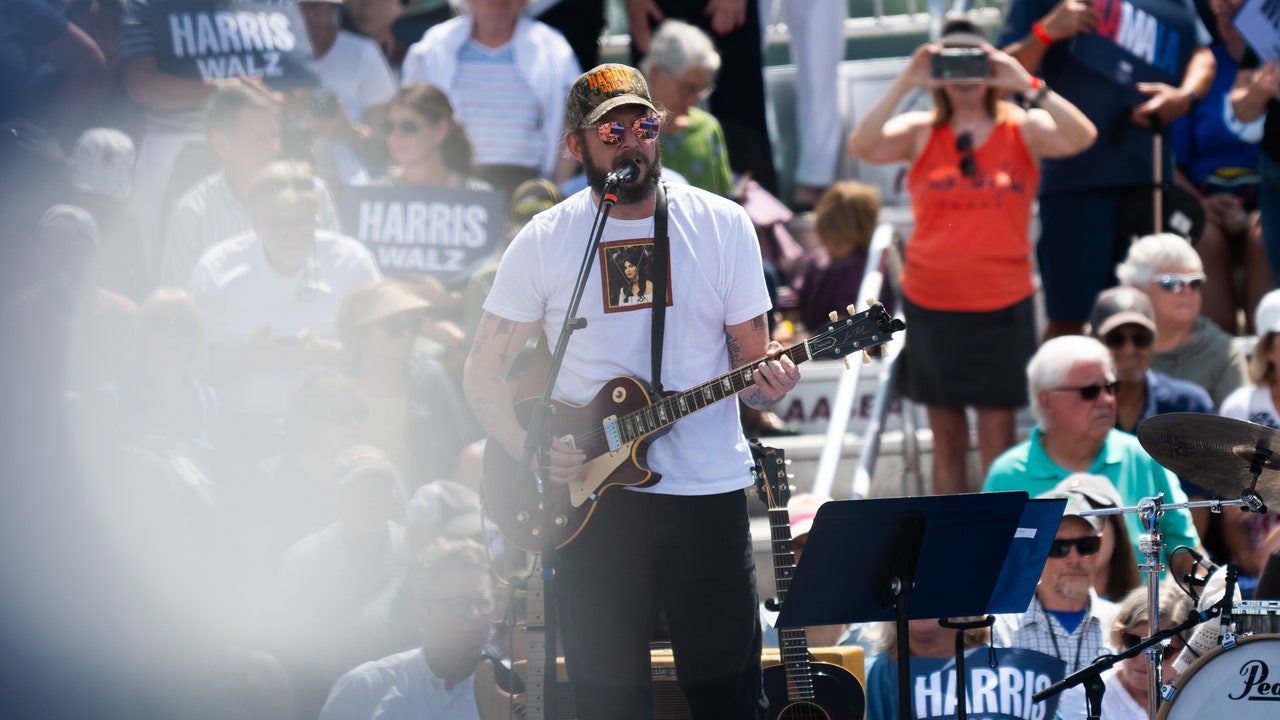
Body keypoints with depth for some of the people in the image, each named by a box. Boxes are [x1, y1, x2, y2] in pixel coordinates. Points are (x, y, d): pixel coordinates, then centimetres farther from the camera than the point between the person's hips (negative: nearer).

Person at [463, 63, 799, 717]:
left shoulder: (721, 226, 3)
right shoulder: (544, 242, 2)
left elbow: (751, 358, 7)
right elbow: (484, 375, 6)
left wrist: (766, 383, -17)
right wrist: (528, 449, -11)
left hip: (708, 491, 0)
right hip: (590, 493, 0)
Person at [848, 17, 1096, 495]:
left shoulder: (1022, 129, 1)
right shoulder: (919, 132, 3)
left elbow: (1081, 138, -17)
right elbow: (862, 147, -14)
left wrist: (1027, 85, -24)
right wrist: (904, 84, -19)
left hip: (1002, 306, -2)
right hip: (931, 305, 2)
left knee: (998, 436, -1)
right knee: (946, 437, 8)